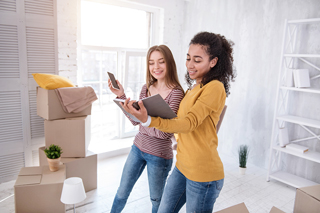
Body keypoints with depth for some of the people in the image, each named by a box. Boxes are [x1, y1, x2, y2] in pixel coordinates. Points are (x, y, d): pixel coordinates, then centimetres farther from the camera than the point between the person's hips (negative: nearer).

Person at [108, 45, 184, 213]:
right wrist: (121, 95, -6)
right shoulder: (146, 88, 0)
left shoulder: (176, 93, -18)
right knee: (122, 192, 22)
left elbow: (165, 132, -22)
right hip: (138, 147, 6)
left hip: (159, 155, -5)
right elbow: (135, 120, 0)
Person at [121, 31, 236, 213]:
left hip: (203, 174, -8)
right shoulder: (195, 88, 10)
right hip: (182, 166, 9)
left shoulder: (215, 88, -18)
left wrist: (148, 120, -37)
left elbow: (189, 123, -26)